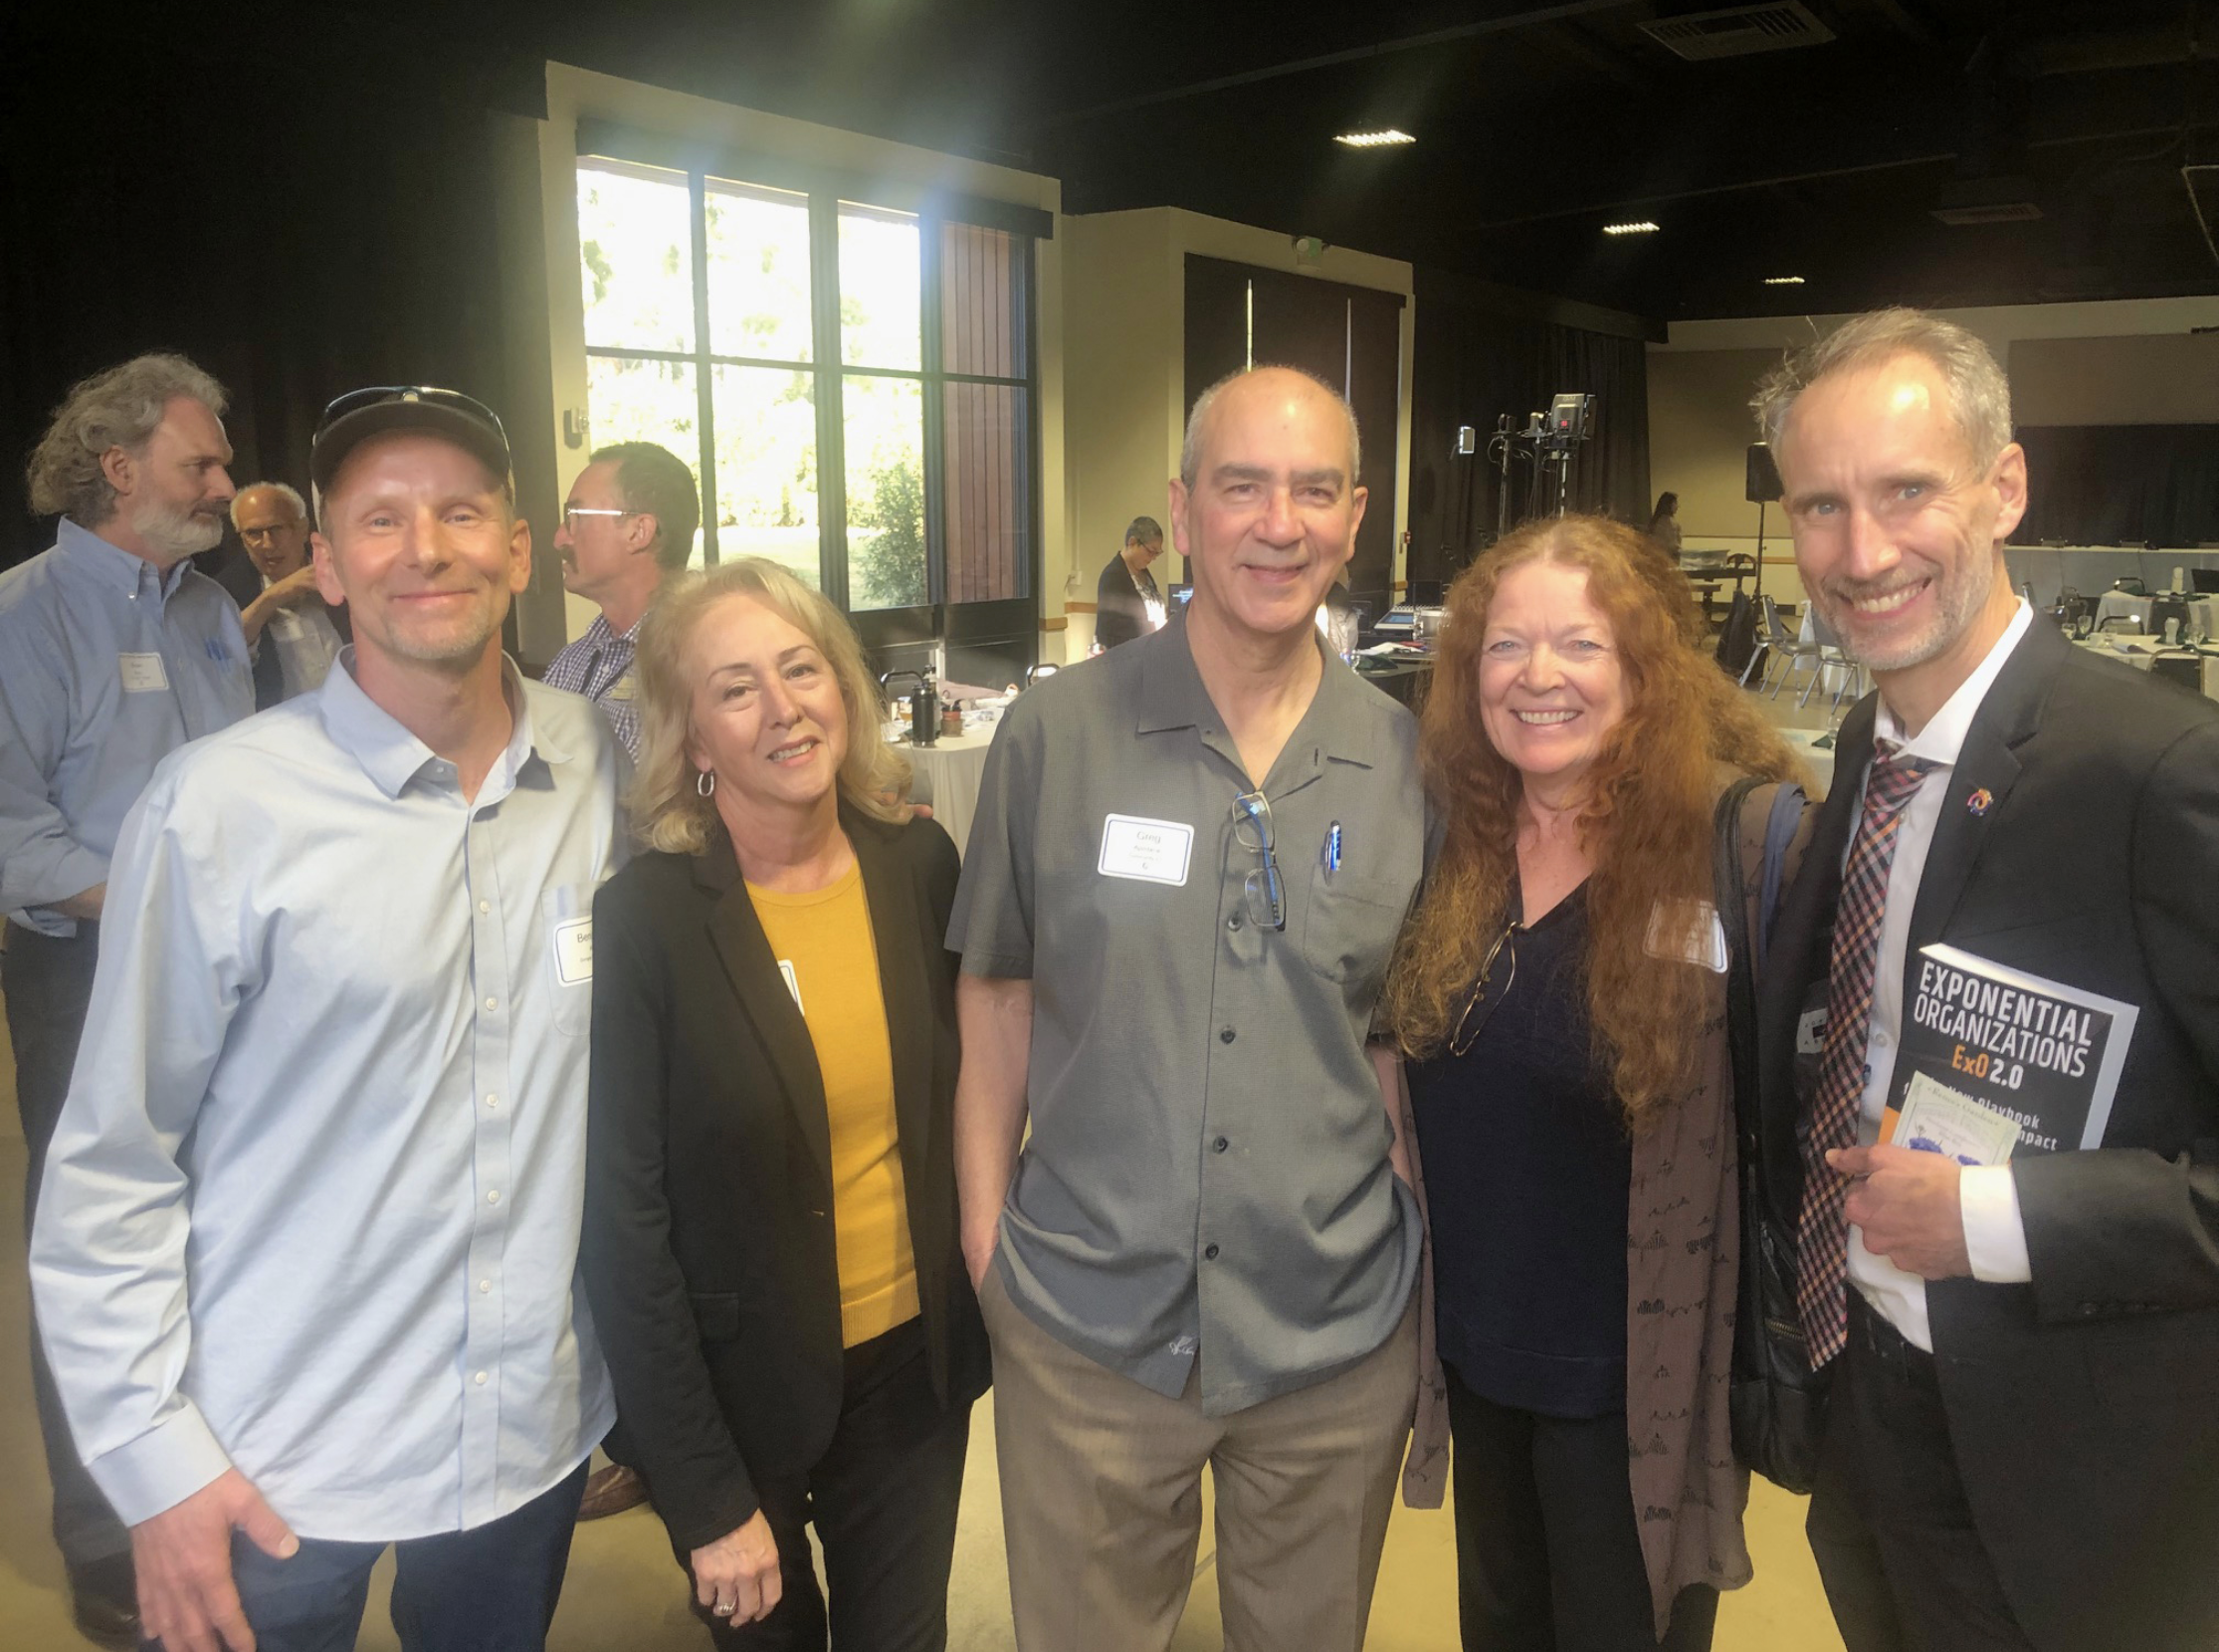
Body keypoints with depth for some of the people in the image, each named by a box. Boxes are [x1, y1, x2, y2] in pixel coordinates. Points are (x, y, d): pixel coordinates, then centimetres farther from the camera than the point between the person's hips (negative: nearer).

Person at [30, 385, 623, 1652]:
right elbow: (115, 1167, -7)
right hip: (275, 1464, -3)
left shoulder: (605, 771, -6)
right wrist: (153, 1456, -7)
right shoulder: (218, 808, -14)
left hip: (538, 1429, 3)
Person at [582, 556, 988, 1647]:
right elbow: (625, 1227, -16)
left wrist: (978, 1307, 4)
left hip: (914, 1363, 3)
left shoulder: (920, 863, -7)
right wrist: (708, 1500, -13)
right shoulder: (640, 920, -20)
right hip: (740, 1390, -3)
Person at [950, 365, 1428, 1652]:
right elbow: (999, 992, 0)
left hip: (1339, 1338, 2)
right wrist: (985, 1232, -1)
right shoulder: (1056, 735, -8)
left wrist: (1419, 1232, 3)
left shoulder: (1410, 763, -4)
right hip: (1086, 1325, -1)